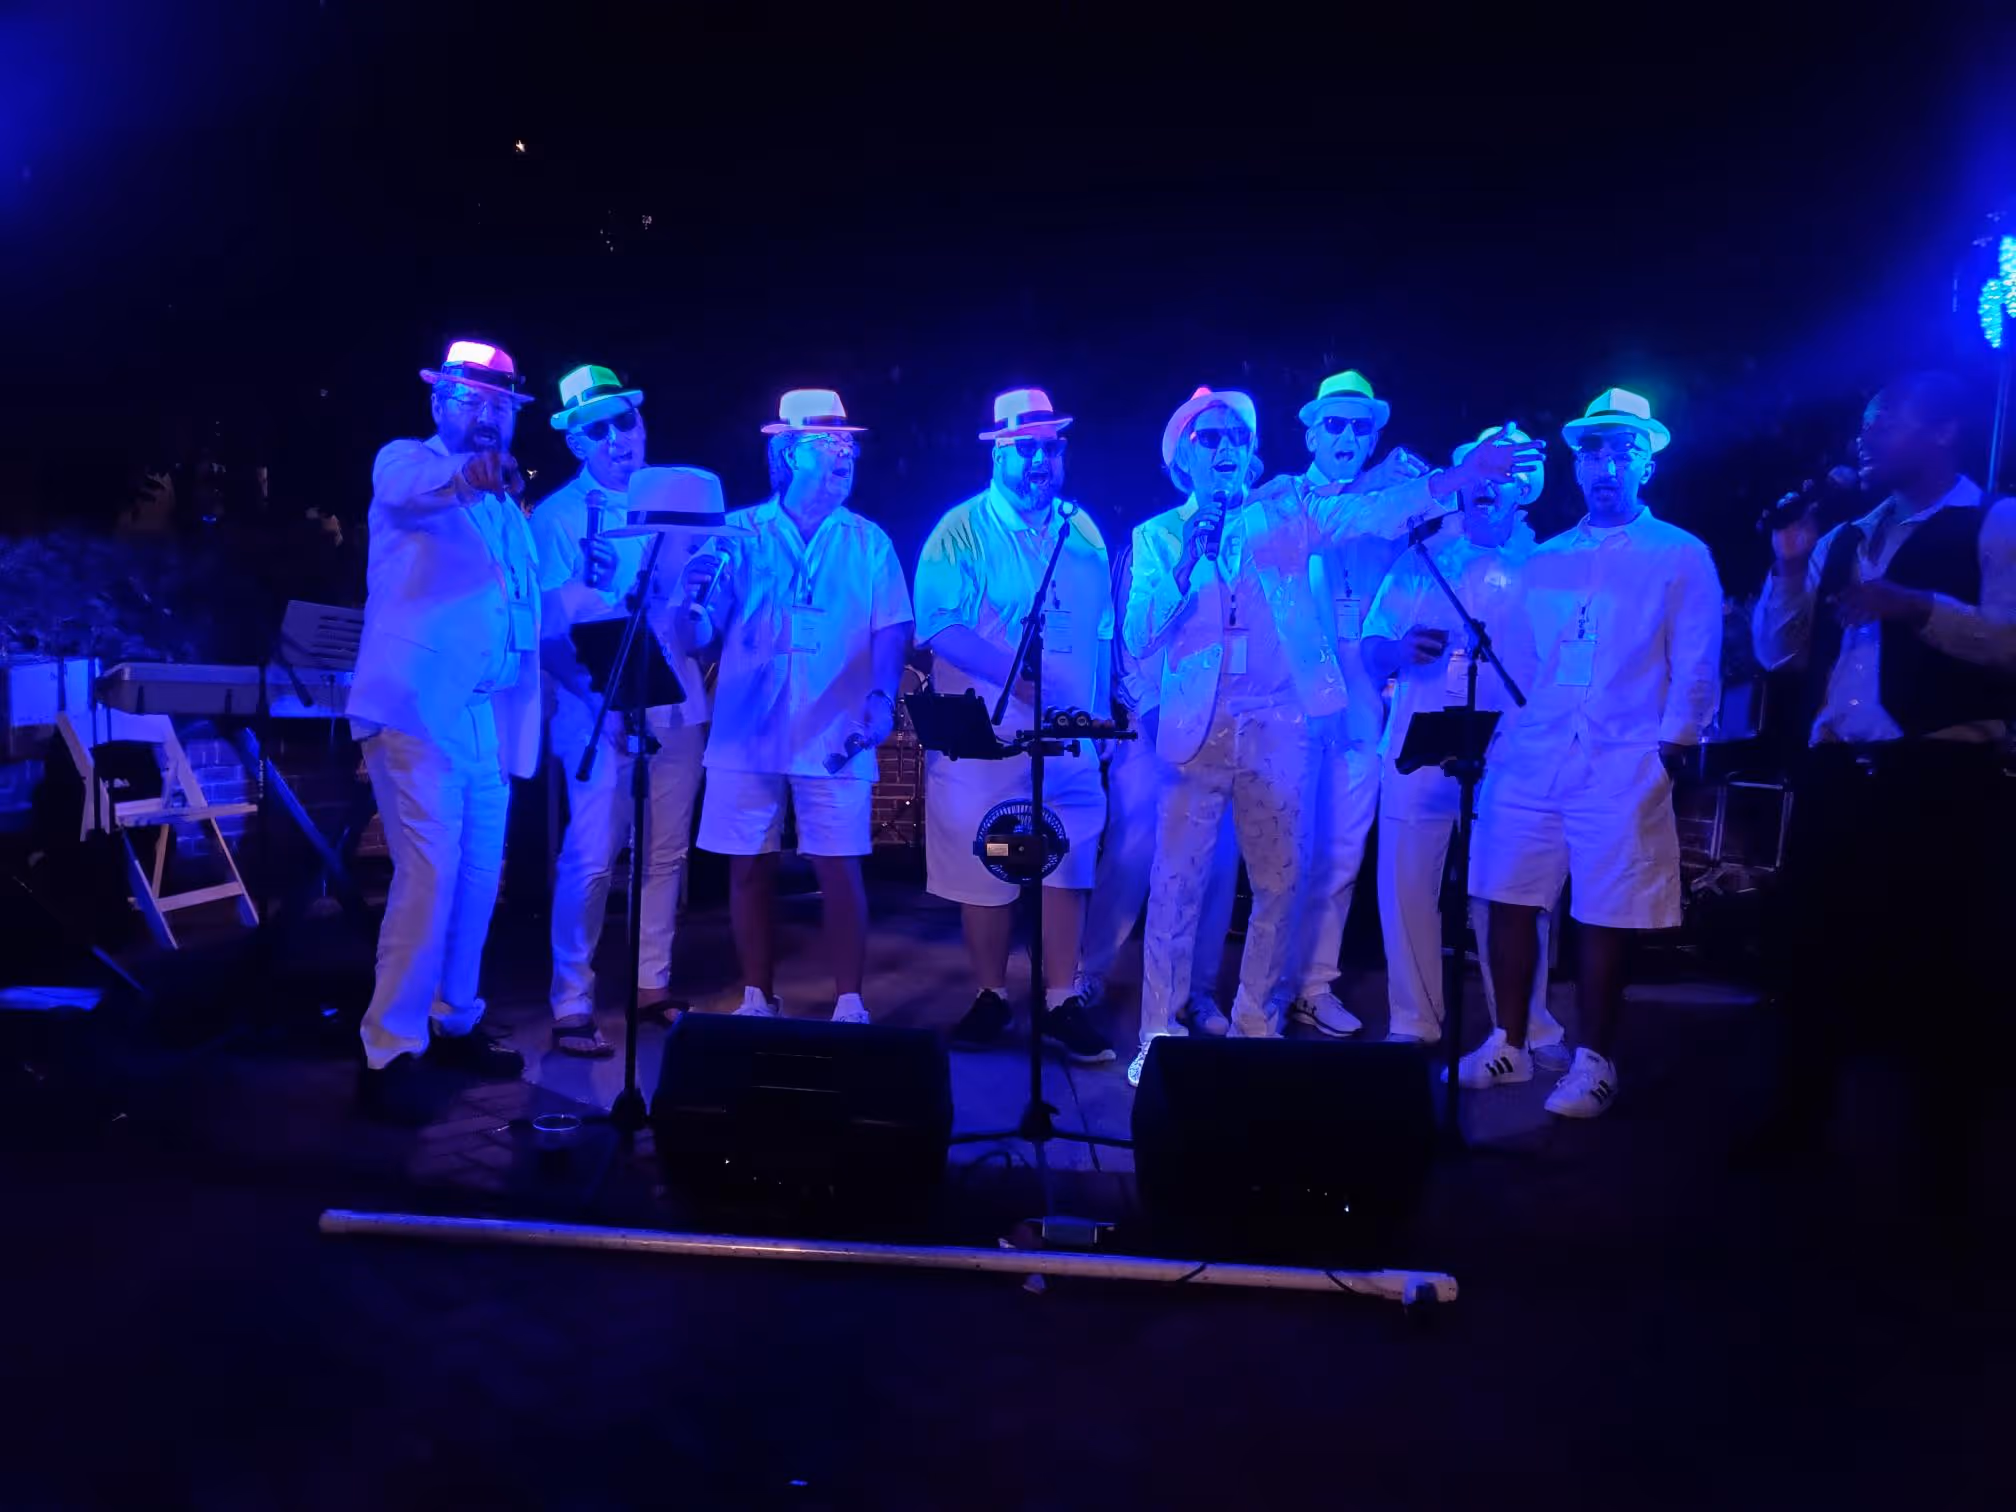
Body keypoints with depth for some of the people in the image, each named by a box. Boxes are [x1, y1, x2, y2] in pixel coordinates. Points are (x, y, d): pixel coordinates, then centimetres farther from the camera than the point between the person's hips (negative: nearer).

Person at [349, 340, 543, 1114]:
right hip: (417, 708, -7)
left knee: (477, 878, 10)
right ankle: (391, 1051, -4)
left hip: (489, 715, 7)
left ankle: (454, 1022, 23)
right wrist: (463, 477, -47)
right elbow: (406, 493, -26)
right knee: (429, 875, -13)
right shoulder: (405, 462, 0)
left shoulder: (509, 506, 21)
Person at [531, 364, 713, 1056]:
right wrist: (602, 699, -19)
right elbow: (552, 629, -7)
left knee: (667, 852, 10)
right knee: (591, 858, -7)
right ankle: (571, 1006, 4)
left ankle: (652, 985, 24)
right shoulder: (554, 516, -3)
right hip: (598, 705, -3)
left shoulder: (696, 490, 5)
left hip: (679, 698, 4)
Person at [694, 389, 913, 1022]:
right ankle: (757, 999, 20)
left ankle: (849, 1004, 9)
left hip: (834, 736, -1)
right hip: (747, 731, 1)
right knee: (749, 867, 6)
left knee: (839, 868, -2)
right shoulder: (740, 532, 7)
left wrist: (882, 696, -14)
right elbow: (704, 631, 7)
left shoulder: (868, 541, 7)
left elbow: (891, 630, 2)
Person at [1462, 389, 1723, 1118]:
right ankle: (1508, 1044, 19)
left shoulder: (1682, 557, 5)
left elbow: (1696, 670, 1)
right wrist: (1494, 738, 6)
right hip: (1528, 761, 4)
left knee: (1602, 920, 0)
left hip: (1621, 767, -4)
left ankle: (1593, 1063, 14)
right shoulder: (1543, 559, 16)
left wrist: (1667, 754, -7)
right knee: (1510, 902, 5)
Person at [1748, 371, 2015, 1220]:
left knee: (1943, 969, 3)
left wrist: (1919, 608, -25)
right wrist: (1790, 565, 1)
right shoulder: (1844, 540, 17)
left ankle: (1945, 1161, 18)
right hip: (1837, 778, 6)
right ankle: (1797, 1122, 27)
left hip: (1943, 780, -6)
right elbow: (1777, 653, 13)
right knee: (1818, 953, 13)